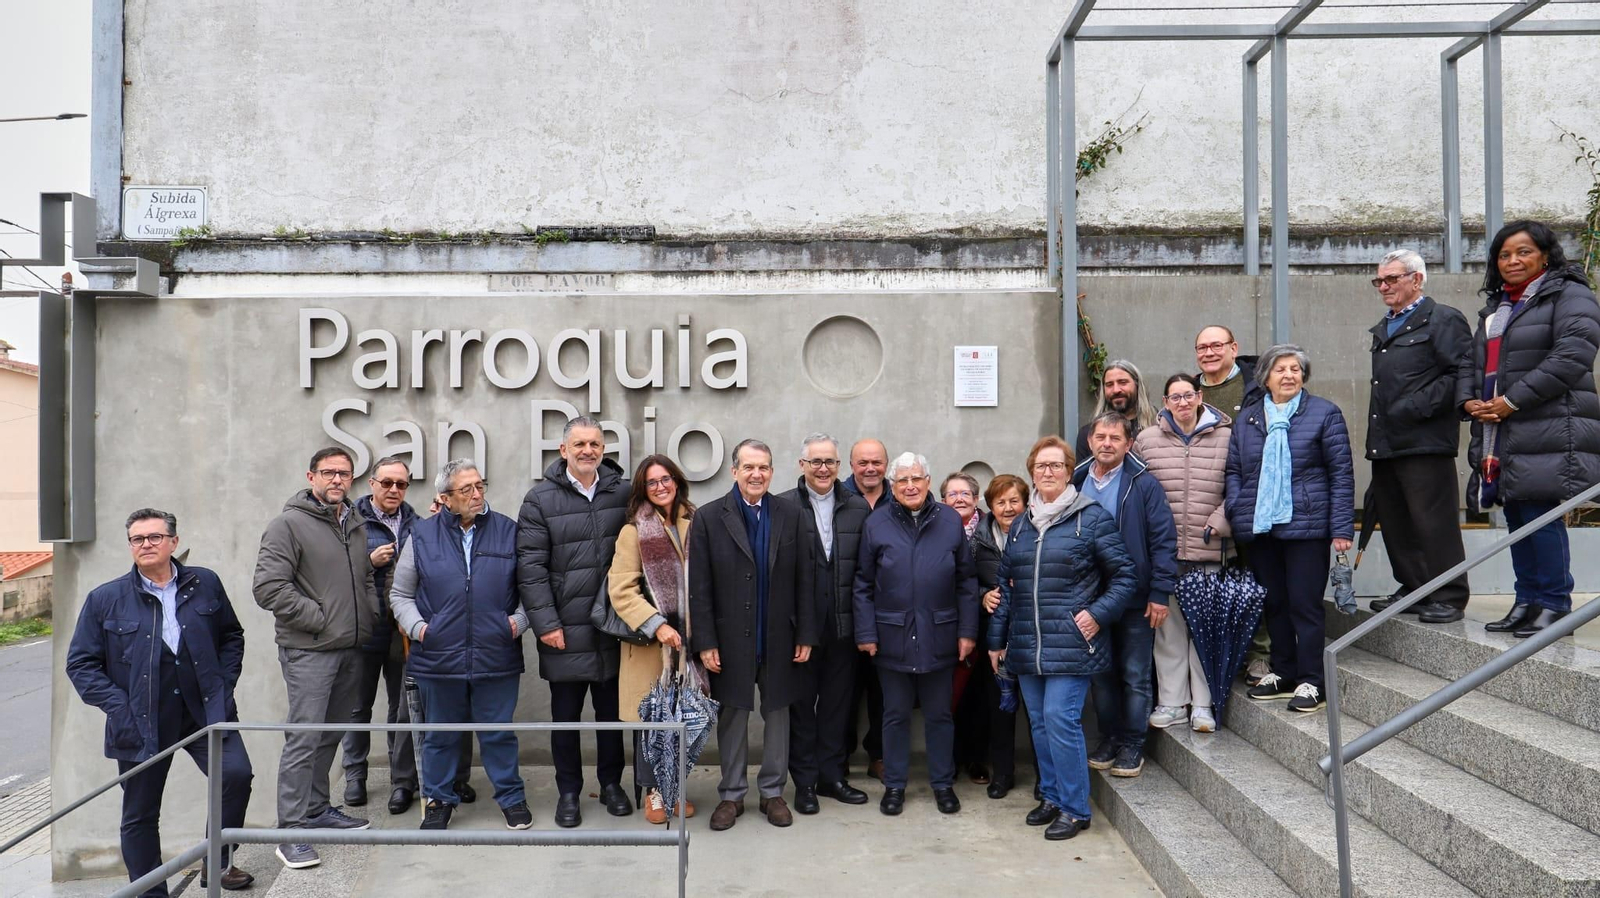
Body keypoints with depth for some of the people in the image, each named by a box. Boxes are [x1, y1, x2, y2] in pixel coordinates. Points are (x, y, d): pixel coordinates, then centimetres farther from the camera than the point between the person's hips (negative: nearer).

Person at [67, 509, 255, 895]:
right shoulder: (105, 598, -1)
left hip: (205, 710, 0)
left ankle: (218, 862, 7)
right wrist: (118, 707, -9)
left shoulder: (205, 584, 3)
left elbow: (232, 636, 15)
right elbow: (80, 663, 3)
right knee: (140, 815, 9)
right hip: (141, 722, 0)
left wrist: (223, 684, 2)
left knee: (236, 774, -16)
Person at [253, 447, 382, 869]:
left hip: (350, 648, 7)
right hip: (308, 650, -7)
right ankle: (291, 830, 1)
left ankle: (316, 810, 29)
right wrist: (318, 618, -15)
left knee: (331, 734, 16)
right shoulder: (289, 524, -9)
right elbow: (269, 586, -16)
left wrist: (373, 619, 7)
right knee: (304, 738, -7)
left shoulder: (357, 525, 13)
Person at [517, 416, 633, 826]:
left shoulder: (624, 493, 3)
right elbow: (531, 566, -7)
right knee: (565, 715, 11)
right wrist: (546, 623, -12)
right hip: (565, 631, -2)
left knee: (611, 712, 15)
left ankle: (611, 783, 33)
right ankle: (568, 792, 27)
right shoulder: (541, 499, -4)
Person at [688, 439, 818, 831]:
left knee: (777, 714, 11)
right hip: (731, 639, -1)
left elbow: (805, 580, 2)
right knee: (732, 717, 9)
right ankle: (732, 794, 24)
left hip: (780, 639, 1)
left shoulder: (793, 515, 1)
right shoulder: (708, 518, -3)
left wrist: (806, 635, -1)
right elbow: (699, 588, -4)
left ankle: (773, 791, 26)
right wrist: (705, 642, -8)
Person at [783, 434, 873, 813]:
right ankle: (805, 781, 22)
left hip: (843, 625, 3)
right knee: (801, 705, 10)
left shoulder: (858, 508, 4)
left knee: (838, 703, 13)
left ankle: (833, 775, 27)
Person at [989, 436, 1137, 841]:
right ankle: (1051, 797, 26)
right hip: (1027, 647, 6)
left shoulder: (1092, 517, -4)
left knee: (1061, 720, -9)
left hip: (1070, 644, -6)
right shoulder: (1021, 523, 13)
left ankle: (1075, 809, 5)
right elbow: (1005, 584, 16)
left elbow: (1124, 575, -2)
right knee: (1039, 722, 11)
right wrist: (997, 638, 15)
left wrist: (1098, 613, -12)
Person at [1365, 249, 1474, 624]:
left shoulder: (1443, 320, -3)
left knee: (1434, 523, -5)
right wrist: (1376, 435, 15)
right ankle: (1414, 590, 23)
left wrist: (1416, 408, -18)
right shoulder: (1384, 329, 22)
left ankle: (1449, 597, 4)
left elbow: (1462, 375, -14)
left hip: (1425, 442, -9)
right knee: (1395, 523, 12)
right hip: (1386, 444, 9)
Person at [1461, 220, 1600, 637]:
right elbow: (1472, 362, 25)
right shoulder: (1494, 307, 23)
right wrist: (1469, 399, 4)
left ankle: (1554, 606, -1)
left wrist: (1513, 401, -16)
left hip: (1549, 433, -7)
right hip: (1498, 435, 8)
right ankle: (1527, 602, 16)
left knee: (1540, 515, -10)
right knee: (1517, 517, 9)